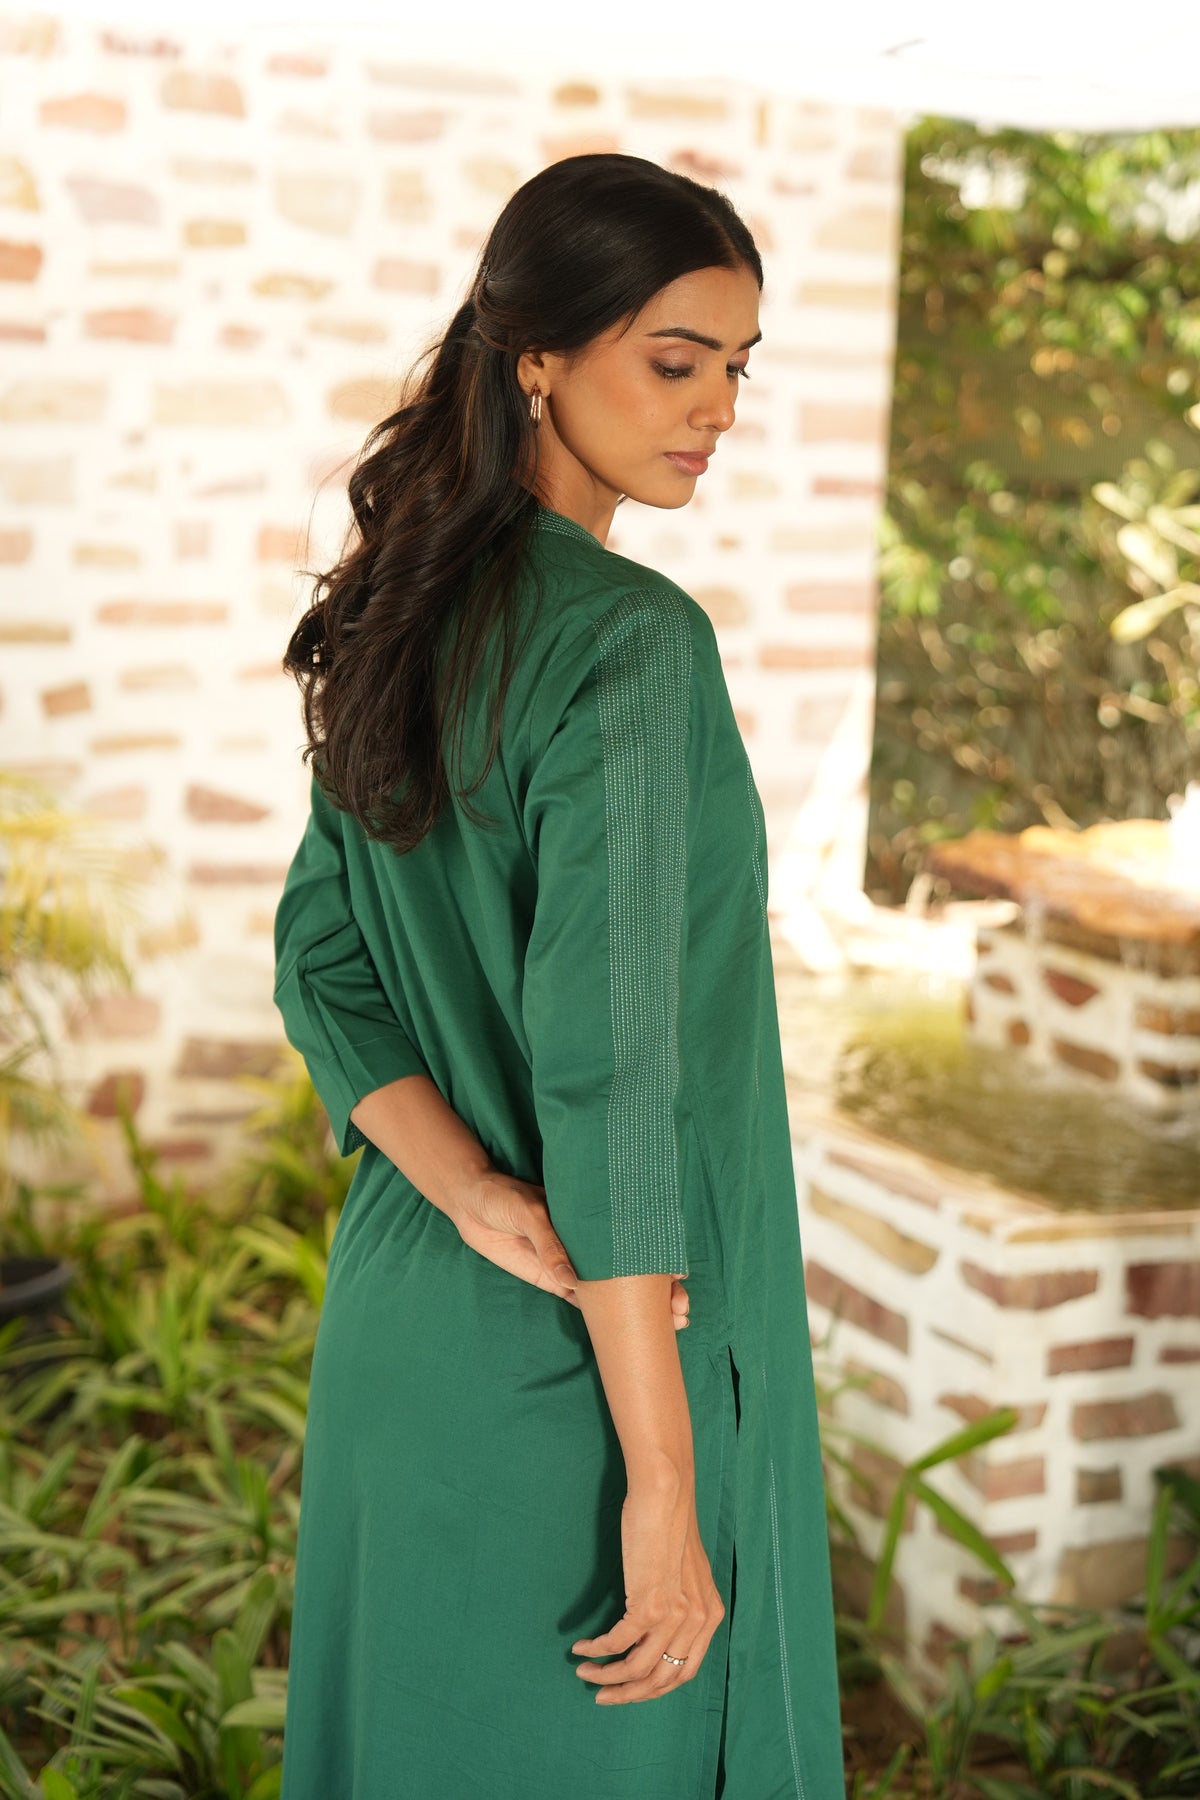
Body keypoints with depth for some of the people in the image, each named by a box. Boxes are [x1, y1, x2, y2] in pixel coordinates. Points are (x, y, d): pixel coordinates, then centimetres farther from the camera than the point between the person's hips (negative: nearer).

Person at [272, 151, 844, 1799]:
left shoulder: (407, 618, 4)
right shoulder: (630, 640, -21)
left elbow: (320, 958, 4)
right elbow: (605, 1064, -25)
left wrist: (485, 1206, -10)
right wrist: (665, 1486, -20)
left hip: (404, 1304, 8)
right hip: (595, 1359, -8)